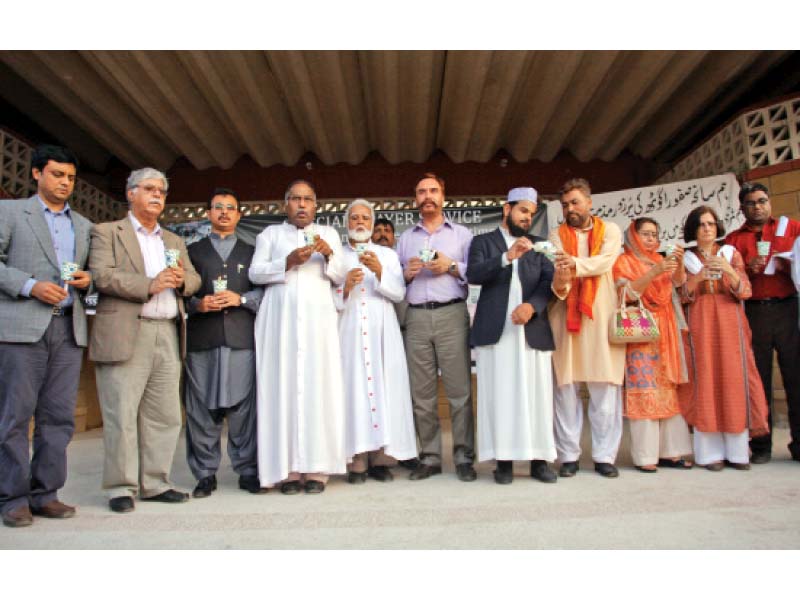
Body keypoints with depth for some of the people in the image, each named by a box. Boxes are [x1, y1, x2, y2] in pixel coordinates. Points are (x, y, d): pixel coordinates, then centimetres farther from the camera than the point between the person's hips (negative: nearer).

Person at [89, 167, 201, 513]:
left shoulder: (174, 241, 23)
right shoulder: (107, 232, 7)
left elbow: (194, 279, 15)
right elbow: (101, 275, -8)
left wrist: (181, 279, -8)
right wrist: (149, 285, -18)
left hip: (168, 334, 5)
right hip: (125, 335, -5)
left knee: (164, 415, 6)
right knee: (121, 414, -1)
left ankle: (155, 484, 17)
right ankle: (121, 488, 10)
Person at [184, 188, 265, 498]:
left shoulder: (251, 253, 18)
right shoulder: (193, 251, 17)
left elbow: (264, 291, 9)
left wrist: (240, 299, -8)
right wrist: (198, 304, -9)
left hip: (242, 337, 0)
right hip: (202, 338, 1)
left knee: (243, 406, -1)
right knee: (202, 408, 2)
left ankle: (248, 471, 9)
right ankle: (205, 474, 13)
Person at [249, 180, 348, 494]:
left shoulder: (328, 233, 19)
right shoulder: (270, 234, 17)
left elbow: (340, 277, 10)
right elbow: (255, 273, 4)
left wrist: (329, 256, -9)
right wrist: (288, 261, -10)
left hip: (318, 318, 1)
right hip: (280, 320, 0)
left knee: (318, 385, -6)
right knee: (282, 385, -6)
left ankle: (316, 468, -3)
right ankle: (287, 468, -1)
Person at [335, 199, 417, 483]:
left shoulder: (388, 255, 15)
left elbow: (399, 292, 1)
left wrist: (379, 271, -14)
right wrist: (345, 287, -13)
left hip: (382, 332, 1)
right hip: (349, 332, -1)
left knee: (384, 388, -4)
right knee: (353, 388, -6)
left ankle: (381, 458, 4)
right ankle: (357, 461, 0)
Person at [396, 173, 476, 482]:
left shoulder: (462, 233, 12)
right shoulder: (405, 238, 20)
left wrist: (452, 267, -11)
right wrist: (406, 273, -5)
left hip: (451, 315, -2)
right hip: (416, 318, 3)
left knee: (459, 389, -5)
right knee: (421, 393, 3)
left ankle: (463, 457, 4)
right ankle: (429, 457, 11)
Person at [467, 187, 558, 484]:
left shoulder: (539, 245, 19)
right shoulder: (483, 241, 12)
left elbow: (549, 281, 6)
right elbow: (473, 274, -6)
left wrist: (531, 305, -13)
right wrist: (507, 257, -19)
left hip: (533, 330, 2)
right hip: (494, 331, -2)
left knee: (536, 396, 1)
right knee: (500, 396, -2)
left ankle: (539, 460, 9)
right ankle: (504, 460, 5)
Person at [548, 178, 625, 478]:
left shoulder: (609, 230, 10)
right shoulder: (557, 235, 11)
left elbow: (605, 261, -8)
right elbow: (555, 269, -5)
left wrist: (575, 263, -23)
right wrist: (559, 284, -27)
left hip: (600, 317, 0)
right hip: (565, 316, 1)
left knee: (605, 387, 1)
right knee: (565, 386, 1)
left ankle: (604, 455, 10)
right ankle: (569, 455, 10)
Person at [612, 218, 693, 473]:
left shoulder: (660, 260, 19)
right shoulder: (624, 261, 3)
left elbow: (677, 283, 7)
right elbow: (627, 292, -10)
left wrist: (679, 262, -10)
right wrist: (654, 272, -19)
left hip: (665, 333, 6)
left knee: (668, 390, 3)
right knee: (644, 392, -8)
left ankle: (669, 451, 8)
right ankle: (645, 455, -6)